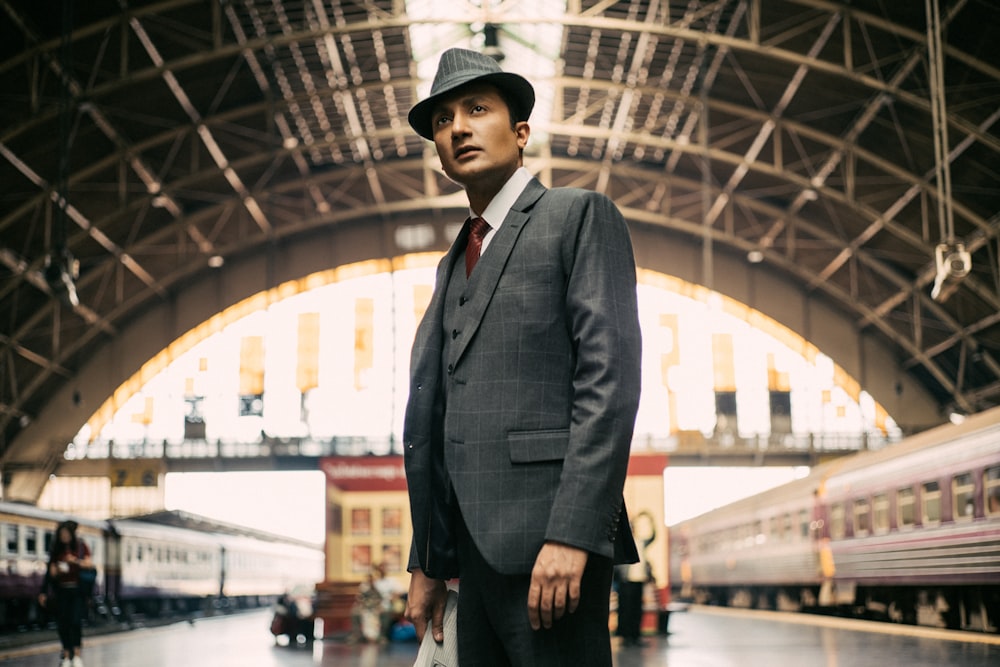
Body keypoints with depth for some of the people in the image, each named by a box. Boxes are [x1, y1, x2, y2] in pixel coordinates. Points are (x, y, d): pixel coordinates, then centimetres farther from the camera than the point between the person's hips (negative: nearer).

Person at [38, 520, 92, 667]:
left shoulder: (81, 546, 1)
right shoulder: (56, 549, 6)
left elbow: (90, 564, 0)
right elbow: (51, 571, 7)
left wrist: (76, 561, -16)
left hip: (77, 589, -2)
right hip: (61, 590, 3)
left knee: (76, 621, -13)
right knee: (63, 622, 1)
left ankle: (77, 654, -3)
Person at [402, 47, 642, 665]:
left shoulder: (581, 216, 0)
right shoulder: (457, 261, 23)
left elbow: (611, 377, -11)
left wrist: (571, 534, -20)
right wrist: (428, 562, 16)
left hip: (550, 540, -7)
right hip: (478, 545, 7)